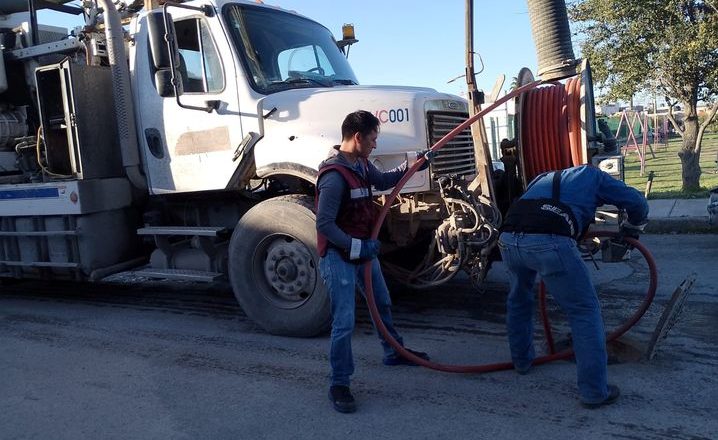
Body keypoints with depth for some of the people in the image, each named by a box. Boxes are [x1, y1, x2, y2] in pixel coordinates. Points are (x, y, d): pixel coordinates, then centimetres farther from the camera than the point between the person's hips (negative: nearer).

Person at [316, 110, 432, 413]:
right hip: (339, 256, -10)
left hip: (363, 250, 10)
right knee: (344, 322, -8)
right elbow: (324, 224, -26)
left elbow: (383, 181, 24)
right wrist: (358, 247, -24)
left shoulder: (361, 165, 3)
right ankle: (339, 385, 8)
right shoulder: (334, 176, -26)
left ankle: (393, 352, 47)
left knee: (382, 303, 25)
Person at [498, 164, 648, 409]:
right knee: (584, 311, 8)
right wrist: (632, 228, 45)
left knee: (518, 300, 30)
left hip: (508, 238, 5)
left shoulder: (543, 179, 39)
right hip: (549, 242, -5)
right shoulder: (592, 175, 27)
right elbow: (637, 203, 25)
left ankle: (521, 360, 45)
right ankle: (594, 391, 11)